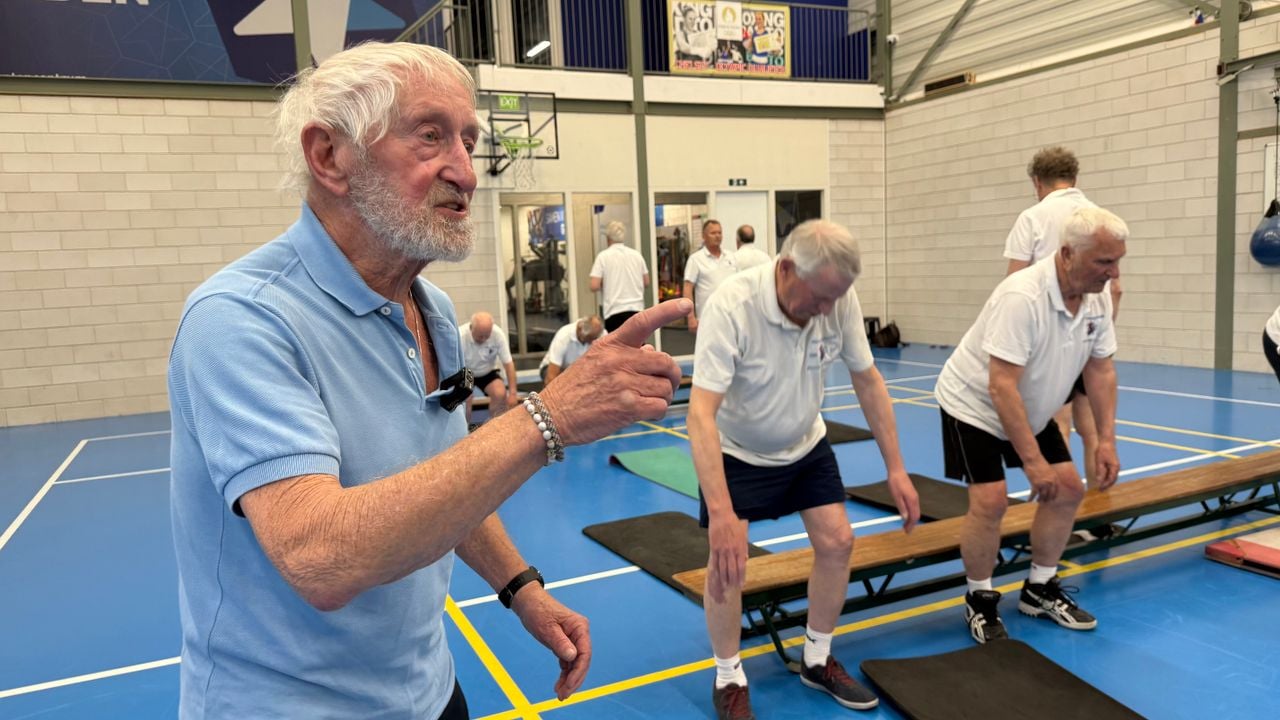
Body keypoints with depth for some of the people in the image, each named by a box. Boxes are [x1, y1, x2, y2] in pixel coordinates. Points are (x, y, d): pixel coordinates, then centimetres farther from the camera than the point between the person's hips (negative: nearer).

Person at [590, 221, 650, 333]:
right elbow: (646, 283, 11)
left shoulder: (603, 256, -4)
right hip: (637, 308, 4)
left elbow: (594, 287, -10)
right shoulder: (636, 255, 8)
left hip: (615, 311, -4)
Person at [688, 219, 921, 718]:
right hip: (736, 451, -4)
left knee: (837, 542, 1)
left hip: (804, 445, 5)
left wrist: (896, 469, -7)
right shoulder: (731, 306, -35)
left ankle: (818, 661, 24)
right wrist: (720, 511, -48)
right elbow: (701, 411, -40)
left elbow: (867, 380, -7)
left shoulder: (839, 299, -20)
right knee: (728, 560, -14)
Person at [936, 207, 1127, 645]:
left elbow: (1100, 370, 0)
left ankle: (1039, 590, 23)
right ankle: (980, 602, 6)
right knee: (990, 501, -16)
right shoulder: (1022, 297, -34)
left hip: (1032, 411, 8)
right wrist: (1032, 460, -34)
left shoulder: (1098, 298, -9)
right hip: (975, 403, -8)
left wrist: (1106, 440, -6)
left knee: (1068, 490, 6)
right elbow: (1001, 386, -36)